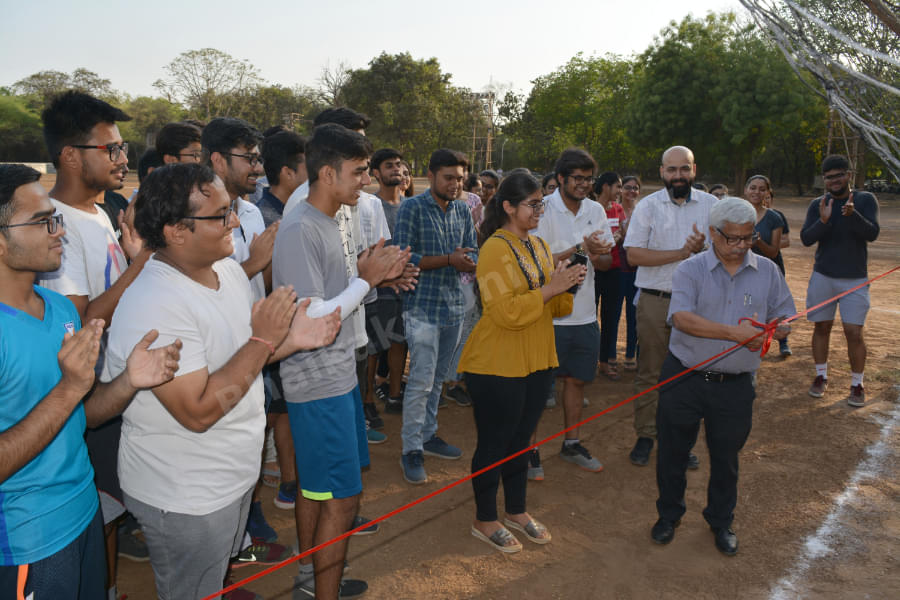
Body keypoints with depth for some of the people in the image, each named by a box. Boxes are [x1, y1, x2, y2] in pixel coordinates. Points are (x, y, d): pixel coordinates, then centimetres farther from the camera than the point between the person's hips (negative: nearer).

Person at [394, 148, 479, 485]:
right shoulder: (412, 208, -7)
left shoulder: (462, 211, 10)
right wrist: (448, 260, -17)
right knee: (421, 381, -5)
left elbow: (473, 256, 9)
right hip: (423, 307, -6)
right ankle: (411, 450, 7)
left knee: (437, 378, 15)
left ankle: (428, 435, 29)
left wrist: (467, 261, -15)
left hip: (454, 306, 6)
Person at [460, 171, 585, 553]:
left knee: (521, 439, 20)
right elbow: (507, 312, -24)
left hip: (537, 362, 8)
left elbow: (553, 307, 15)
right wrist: (550, 288, -22)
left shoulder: (539, 246, 11)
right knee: (494, 443, 6)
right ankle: (485, 521, 23)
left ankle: (516, 511, 36)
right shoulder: (495, 250, -15)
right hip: (497, 366, -8)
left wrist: (566, 285, -4)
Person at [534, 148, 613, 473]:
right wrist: (579, 248, -22)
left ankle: (571, 444, 32)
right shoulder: (543, 209, -10)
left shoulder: (596, 211, 8)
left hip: (584, 314, 6)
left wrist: (598, 256, -12)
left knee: (577, 379, 16)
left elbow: (607, 262, 11)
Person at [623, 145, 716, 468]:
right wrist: (681, 253, -14)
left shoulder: (711, 205, 6)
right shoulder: (647, 206, 1)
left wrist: (703, 247, -18)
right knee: (649, 373, 6)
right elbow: (634, 255, -8)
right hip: (655, 301, -1)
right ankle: (645, 436, 19)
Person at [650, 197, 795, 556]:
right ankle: (669, 515, 34)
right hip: (684, 378, -2)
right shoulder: (691, 270, -7)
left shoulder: (767, 272, 3)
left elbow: (785, 320, 6)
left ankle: (721, 521, 38)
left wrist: (768, 332, -17)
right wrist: (733, 332, -29)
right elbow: (681, 317, -22)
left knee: (726, 458, 15)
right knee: (672, 452, 11)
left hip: (735, 386, 2)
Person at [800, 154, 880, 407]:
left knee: (854, 332, -5)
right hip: (823, 276, 2)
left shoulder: (865, 200, -3)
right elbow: (806, 238, -7)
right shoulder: (818, 204, 1)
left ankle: (857, 384, 10)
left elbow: (872, 233, -15)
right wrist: (823, 221, -25)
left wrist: (852, 214, -32)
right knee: (822, 328, 10)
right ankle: (821, 376, 25)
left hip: (855, 279, -2)